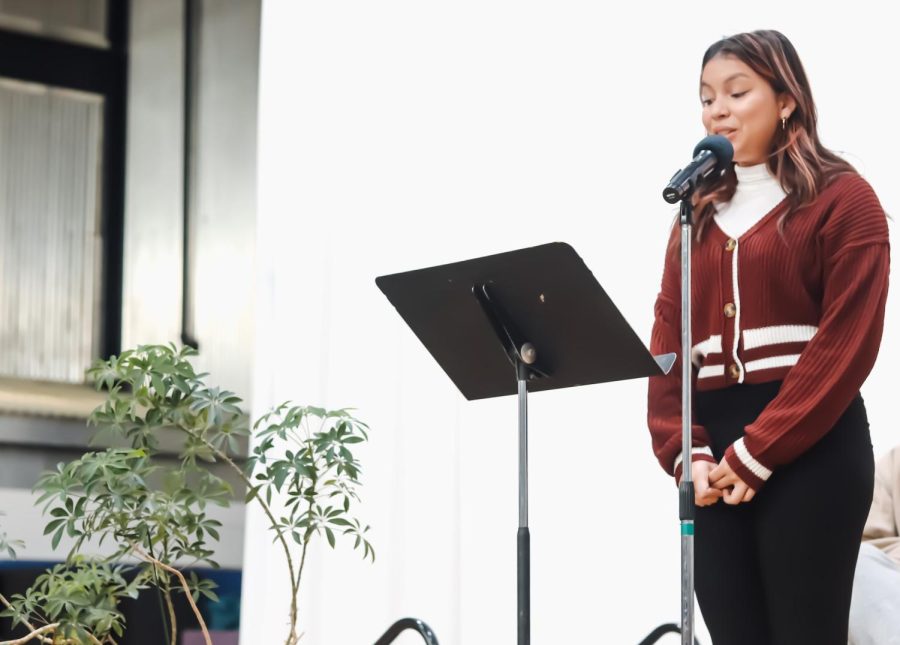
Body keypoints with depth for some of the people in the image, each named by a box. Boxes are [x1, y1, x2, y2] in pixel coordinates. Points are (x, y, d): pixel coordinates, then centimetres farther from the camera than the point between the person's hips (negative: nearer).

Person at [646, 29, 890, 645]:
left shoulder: (842, 198, -1)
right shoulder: (700, 212, 17)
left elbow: (847, 343, -9)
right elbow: (668, 337, 10)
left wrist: (757, 453, -13)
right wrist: (684, 451, -5)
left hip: (809, 448, -5)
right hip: (716, 461, 5)